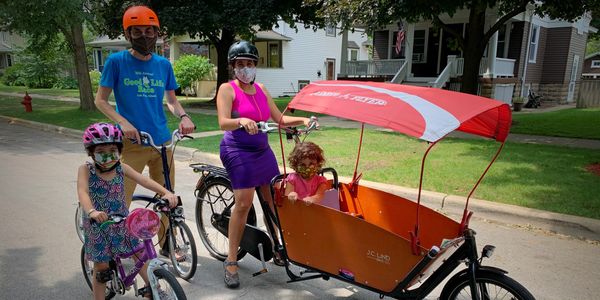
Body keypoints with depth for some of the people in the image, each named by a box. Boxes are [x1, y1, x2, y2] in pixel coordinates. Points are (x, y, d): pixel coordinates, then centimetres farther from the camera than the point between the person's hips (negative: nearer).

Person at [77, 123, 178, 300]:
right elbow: (82, 192, -31)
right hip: (98, 226, -3)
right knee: (101, 268, 8)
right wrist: (91, 211, -52)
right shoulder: (86, 170, -14)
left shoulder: (120, 168, -7)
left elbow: (143, 180, -20)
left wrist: (166, 193, -36)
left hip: (122, 222, 3)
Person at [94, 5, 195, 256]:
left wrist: (183, 116, -7)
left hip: (162, 141, 4)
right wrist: (123, 122, -17)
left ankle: (166, 244, 30)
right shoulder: (116, 61, -3)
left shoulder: (163, 64, 7)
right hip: (131, 142, -3)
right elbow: (100, 100, 0)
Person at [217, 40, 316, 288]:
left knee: (275, 201, 7)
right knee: (244, 203, -15)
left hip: (262, 151, 6)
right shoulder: (227, 89, -4)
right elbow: (223, 122, -18)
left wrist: (303, 120, -3)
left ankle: (277, 249, 25)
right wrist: (241, 121, -39)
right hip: (238, 151, -6)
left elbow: (279, 119, 12)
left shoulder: (261, 89, 13)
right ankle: (231, 261, -2)